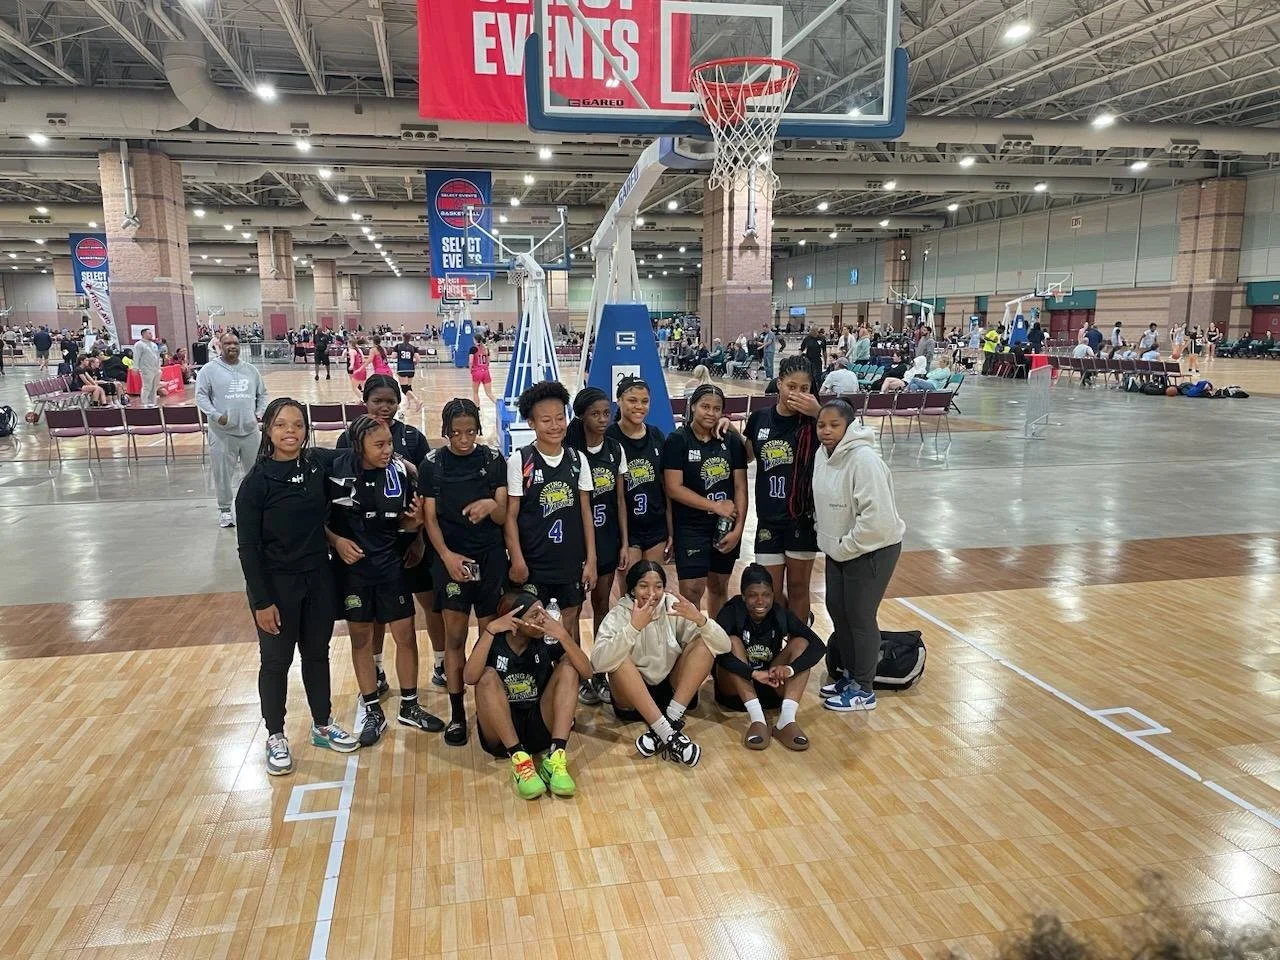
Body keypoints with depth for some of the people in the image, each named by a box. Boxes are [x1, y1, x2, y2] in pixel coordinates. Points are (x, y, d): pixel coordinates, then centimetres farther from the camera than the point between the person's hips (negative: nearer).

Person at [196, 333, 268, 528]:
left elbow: (262, 394, 19)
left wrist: (260, 412, 4)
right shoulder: (209, 369, -1)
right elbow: (201, 396, -4)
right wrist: (216, 415, -16)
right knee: (223, 472, 1)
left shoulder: (251, 370, 12)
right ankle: (224, 509, 13)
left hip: (250, 430, 3)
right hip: (223, 432, -3)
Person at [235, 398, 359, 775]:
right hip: (276, 583, -4)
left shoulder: (319, 465, -5)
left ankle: (323, 725, 34)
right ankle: (275, 737, 27)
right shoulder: (257, 481, -15)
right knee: (276, 660, 10)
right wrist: (261, 601, -13)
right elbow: (247, 546, -12)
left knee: (317, 652, 17)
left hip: (318, 578, 4)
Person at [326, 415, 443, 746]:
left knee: (406, 635, 6)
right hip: (352, 567, -1)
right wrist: (336, 540, -17)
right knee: (361, 638, 10)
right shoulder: (336, 469, -14)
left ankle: (409, 706, 25)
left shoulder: (398, 473, -9)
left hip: (391, 566, 1)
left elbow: (402, 524, 2)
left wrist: (414, 520, -19)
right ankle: (373, 712, 25)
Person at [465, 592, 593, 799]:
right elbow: (470, 678, -28)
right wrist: (490, 630, -32)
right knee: (488, 676, -25)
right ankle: (519, 759, -29)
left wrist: (563, 636, -30)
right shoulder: (494, 641, -9)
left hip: (541, 727, 2)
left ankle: (555, 758, -26)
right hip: (500, 733, -1)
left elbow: (586, 672, -17)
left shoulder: (546, 640, -7)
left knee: (568, 666, -15)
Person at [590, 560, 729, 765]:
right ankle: (669, 734, -34)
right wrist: (633, 627, -38)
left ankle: (670, 721, -25)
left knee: (704, 643, -17)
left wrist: (699, 619, -31)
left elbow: (724, 646, -13)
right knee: (619, 659, -30)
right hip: (633, 698, -2)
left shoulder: (674, 607, -8)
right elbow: (598, 662, -31)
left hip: (673, 691, 2)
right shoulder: (619, 615, -12)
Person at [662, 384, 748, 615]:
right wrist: (716, 506, -13)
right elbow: (674, 489, -14)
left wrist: (738, 528, -6)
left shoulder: (732, 441, 4)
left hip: (726, 527, 4)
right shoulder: (677, 441, -7)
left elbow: (740, 487, 2)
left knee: (719, 587, 16)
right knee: (691, 591, -9)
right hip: (690, 528, -4)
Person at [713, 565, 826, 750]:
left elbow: (819, 646, -18)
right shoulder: (731, 613, -15)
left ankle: (787, 719, -33)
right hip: (735, 690, -3)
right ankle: (757, 720, -37)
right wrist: (754, 673, -43)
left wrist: (791, 669, -36)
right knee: (733, 642, -27)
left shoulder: (781, 615, -8)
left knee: (800, 643, -17)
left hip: (771, 687, 3)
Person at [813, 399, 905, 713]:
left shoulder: (863, 459, -25)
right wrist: (831, 542, 8)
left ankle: (863, 690, 18)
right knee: (837, 610, 17)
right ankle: (851, 675, 36)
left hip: (872, 550, -9)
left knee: (860, 617, 2)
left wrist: (845, 546, -20)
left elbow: (877, 516, -29)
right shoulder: (824, 454, 1)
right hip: (838, 549, 9)